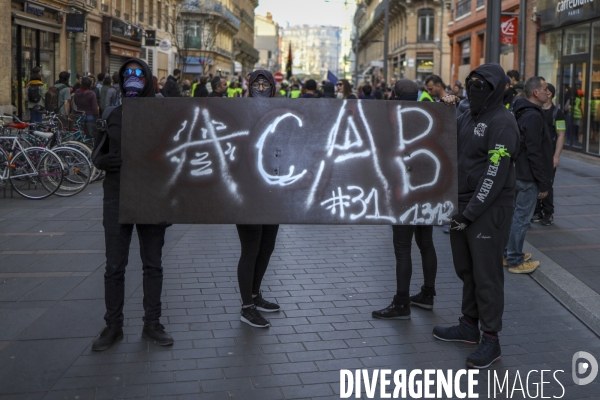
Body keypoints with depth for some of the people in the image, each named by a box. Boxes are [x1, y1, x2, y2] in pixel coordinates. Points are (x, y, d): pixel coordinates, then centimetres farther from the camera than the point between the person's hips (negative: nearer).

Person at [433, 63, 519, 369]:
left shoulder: (502, 122, -14)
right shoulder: (468, 117, 12)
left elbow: (496, 175, -19)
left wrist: (470, 213, -20)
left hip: (489, 210, -8)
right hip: (462, 206, 8)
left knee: (486, 274, -2)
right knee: (465, 269, 16)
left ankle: (491, 339, 8)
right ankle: (469, 326, 30)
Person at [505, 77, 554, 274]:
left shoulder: (521, 113, 13)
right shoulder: (533, 116, -19)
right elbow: (535, 153, -22)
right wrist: (543, 184, -17)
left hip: (519, 174, 10)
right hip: (529, 178, -10)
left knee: (515, 214, 17)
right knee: (522, 217, -3)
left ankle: (510, 253, 28)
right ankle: (515, 261, 4)